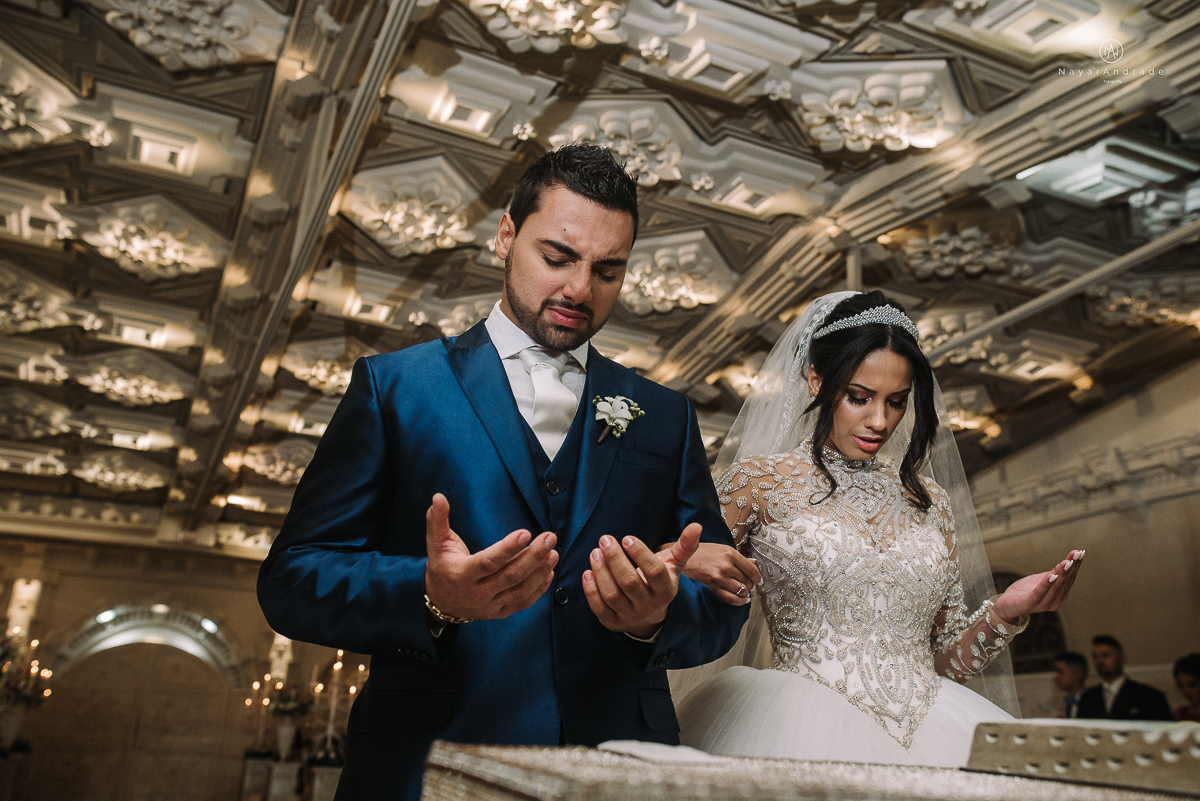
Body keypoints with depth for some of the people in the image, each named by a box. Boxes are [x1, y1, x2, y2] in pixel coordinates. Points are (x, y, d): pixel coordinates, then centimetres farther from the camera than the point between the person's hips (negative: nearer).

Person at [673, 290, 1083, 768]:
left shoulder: (930, 502, 16)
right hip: (808, 724, -3)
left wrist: (1004, 614, 1)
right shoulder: (763, 480, 4)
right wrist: (689, 565, -18)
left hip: (926, 725, 4)